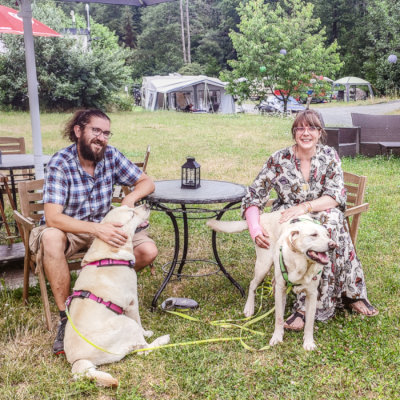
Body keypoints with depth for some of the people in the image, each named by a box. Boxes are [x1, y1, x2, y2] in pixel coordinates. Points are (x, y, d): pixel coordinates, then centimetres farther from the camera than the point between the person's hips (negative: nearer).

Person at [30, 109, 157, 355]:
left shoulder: (111, 156, -9)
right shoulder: (60, 164, -21)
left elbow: (147, 183, -1)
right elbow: (52, 217, -31)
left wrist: (131, 198, -24)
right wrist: (96, 229, -44)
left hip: (104, 227, 4)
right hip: (68, 229, -3)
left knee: (148, 251, -18)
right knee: (51, 238, -38)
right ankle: (66, 316, -23)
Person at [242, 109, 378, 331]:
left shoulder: (330, 156, 0)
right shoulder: (279, 160, -4)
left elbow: (336, 196, -10)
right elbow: (253, 197, -6)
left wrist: (304, 207, -27)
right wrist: (255, 229, -23)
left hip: (321, 217, 1)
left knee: (333, 218, -33)